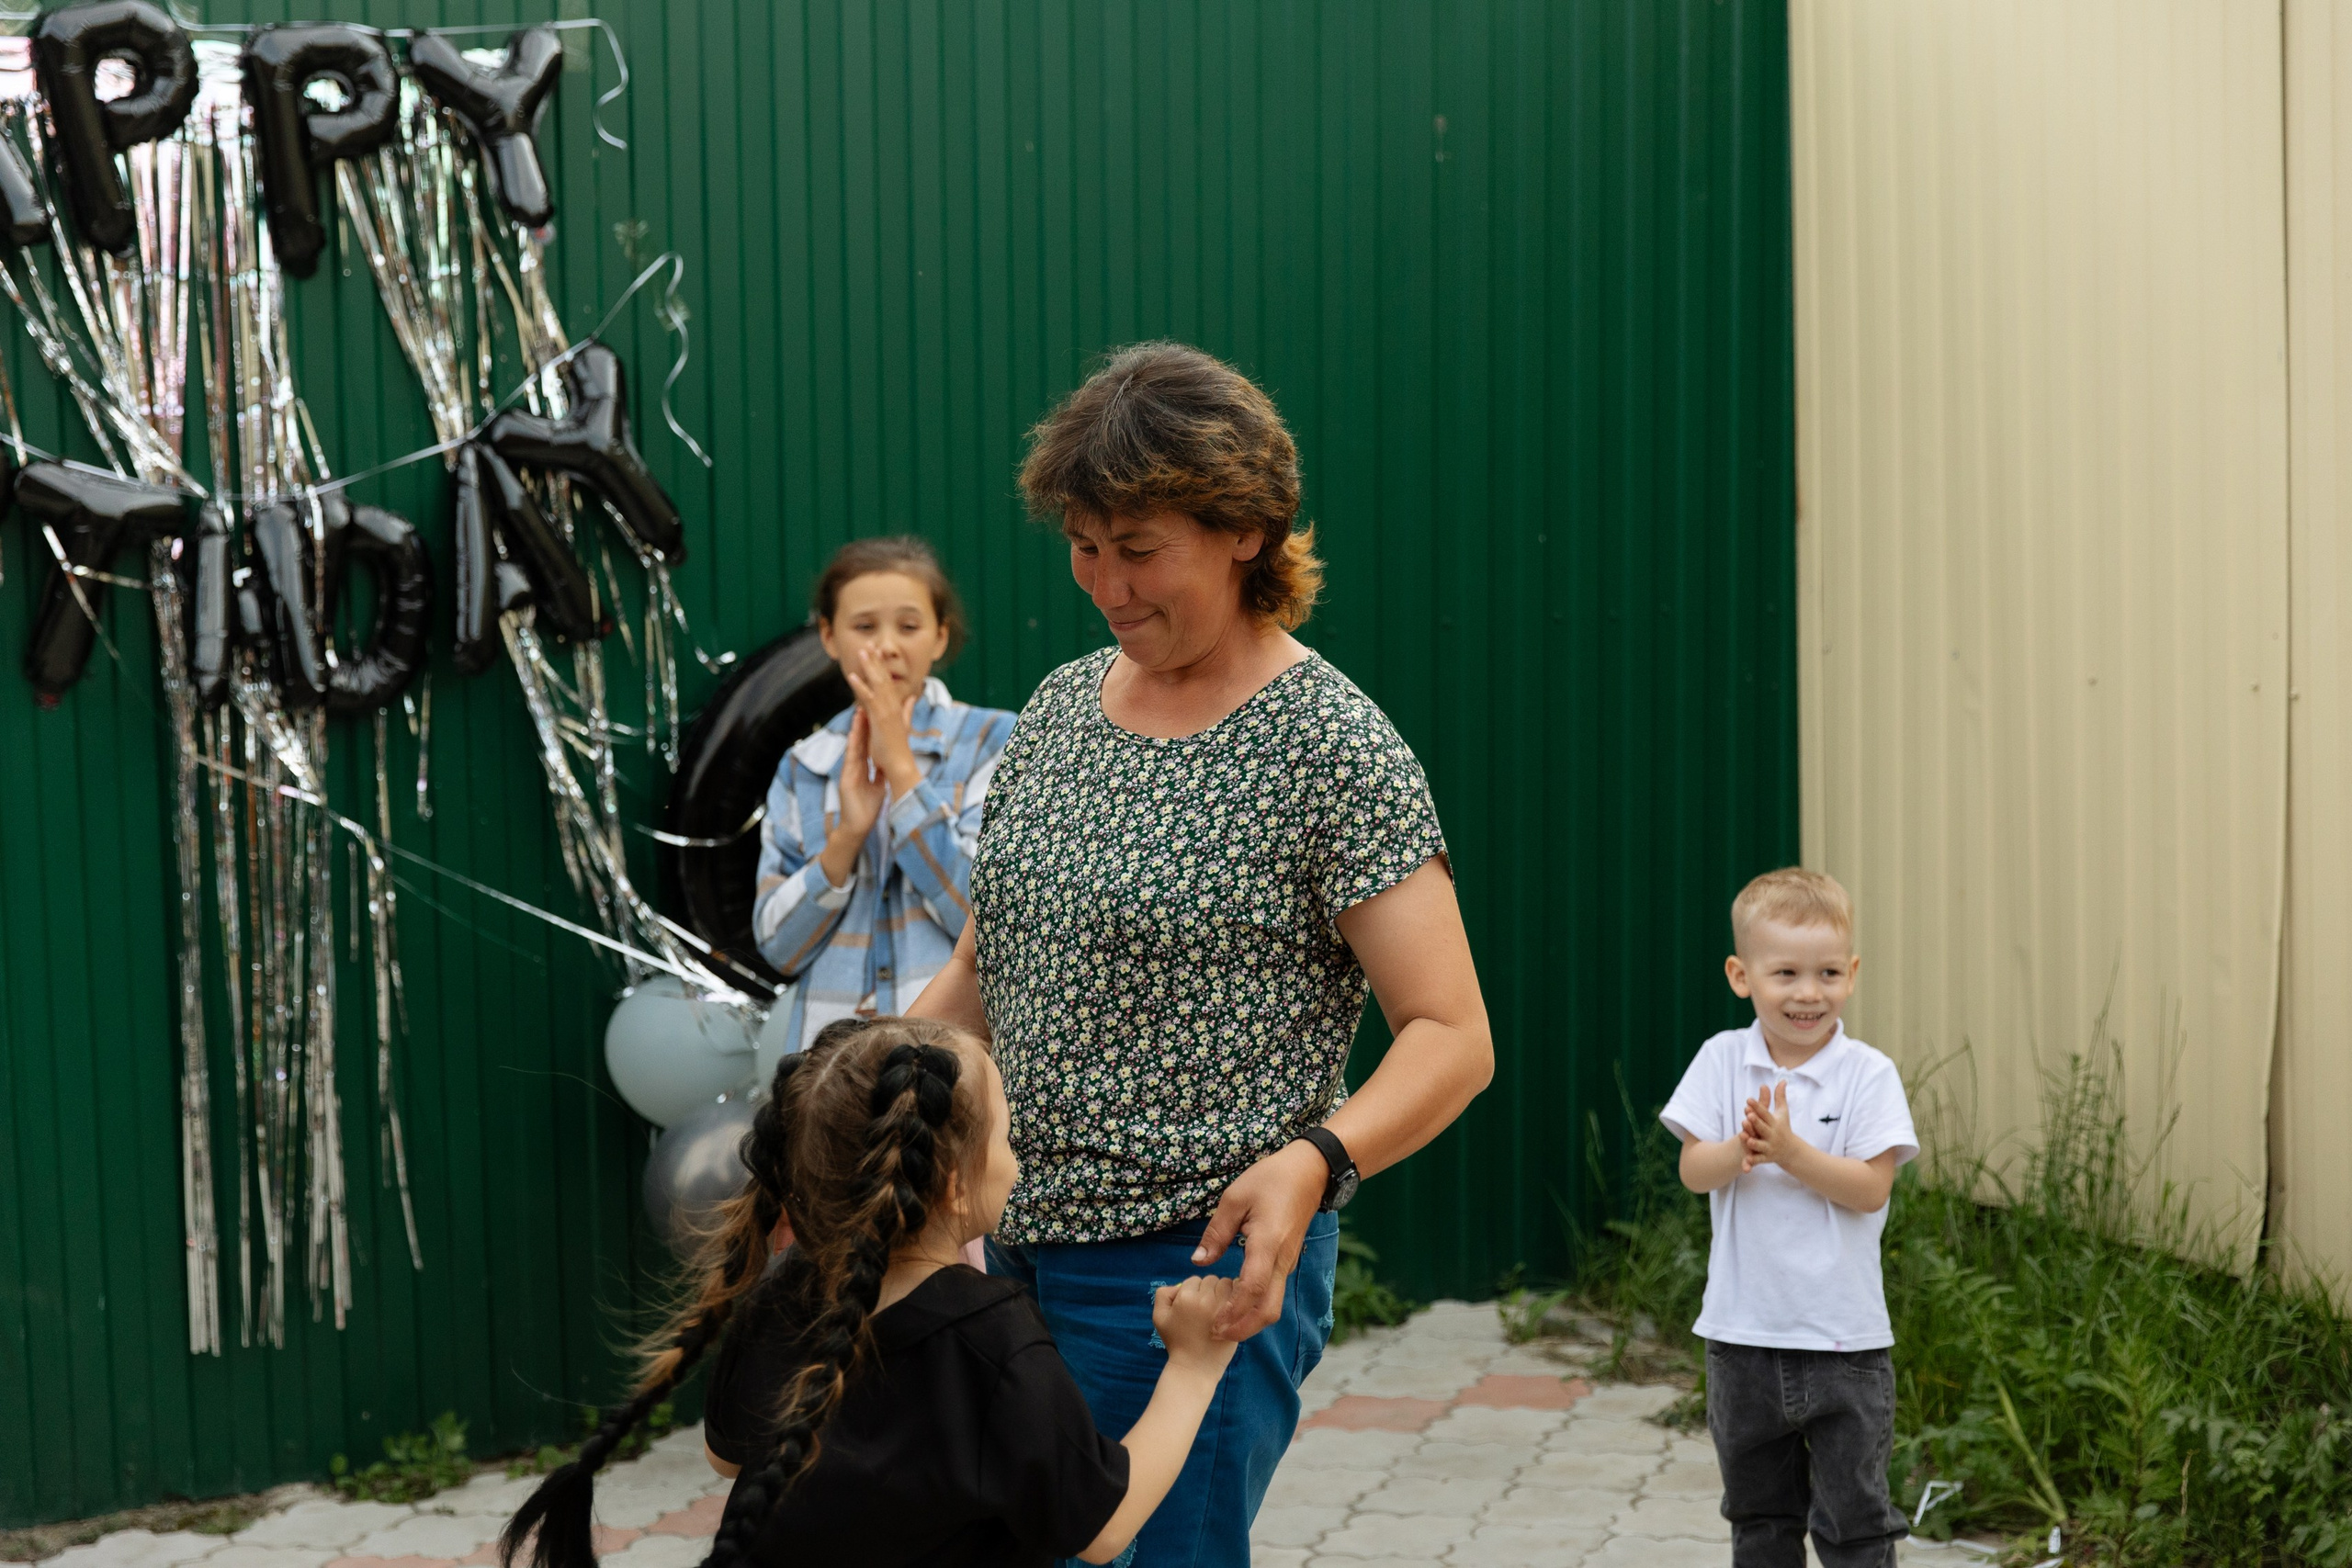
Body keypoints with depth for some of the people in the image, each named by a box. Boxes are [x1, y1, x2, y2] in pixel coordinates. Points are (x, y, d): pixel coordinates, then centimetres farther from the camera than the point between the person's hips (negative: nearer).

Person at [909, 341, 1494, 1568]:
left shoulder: (1329, 750, -10)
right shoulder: (1061, 706, 10)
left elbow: (1452, 1037, -14)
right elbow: (979, 977, 17)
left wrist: (1311, 1162, -31)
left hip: (1198, 1273, -7)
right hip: (1019, 1248, 7)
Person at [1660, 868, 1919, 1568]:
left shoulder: (1869, 1075, -8)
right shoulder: (1723, 1061, 0)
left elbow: (1870, 1188, -14)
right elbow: (1693, 1170, -5)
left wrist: (1789, 1151, -25)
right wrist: (1739, 1151, -26)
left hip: (1843, 1339, -3)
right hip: (1743, 1333, 3)